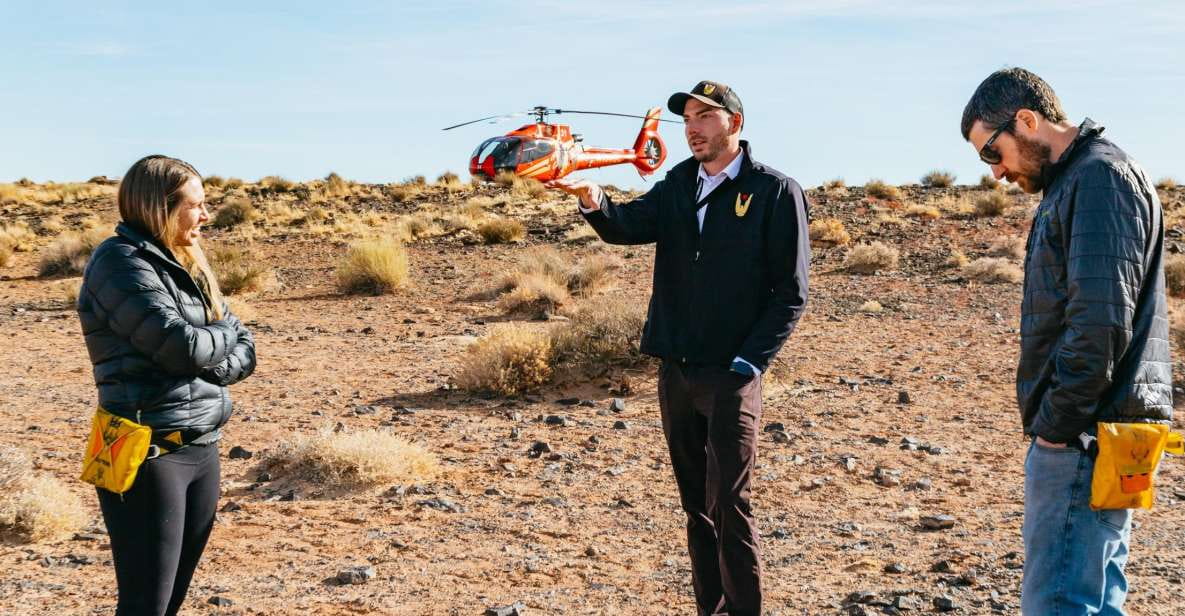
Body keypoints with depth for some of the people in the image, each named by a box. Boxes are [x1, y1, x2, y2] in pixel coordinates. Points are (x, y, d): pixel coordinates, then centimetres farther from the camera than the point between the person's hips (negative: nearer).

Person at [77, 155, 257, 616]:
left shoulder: (188, 267, 14)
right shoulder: (121, 262, -11)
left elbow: (244, 353, 13)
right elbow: (183, 345, -20)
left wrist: (209, 365, -7)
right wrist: (224, 334, 1)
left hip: (203, 451, 8)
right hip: (149, 456, -8)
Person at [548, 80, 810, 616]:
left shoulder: (775, 192, -5)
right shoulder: (678, 185, 11)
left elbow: (790, 291, -7)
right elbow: (628, 227, -5)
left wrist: (747, 364, -13)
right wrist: (593, 200, -27)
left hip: (731, 376, -6)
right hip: (675, 372, 6)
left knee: (728, 502, -8)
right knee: (696, 505, 13)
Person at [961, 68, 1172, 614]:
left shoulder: (1100, 176, -12)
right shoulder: (1074, 181, 20)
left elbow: (1101, 319, -21)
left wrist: (1057, 424, -17)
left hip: (1084, 436, -10)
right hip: (1090, 431, 10)